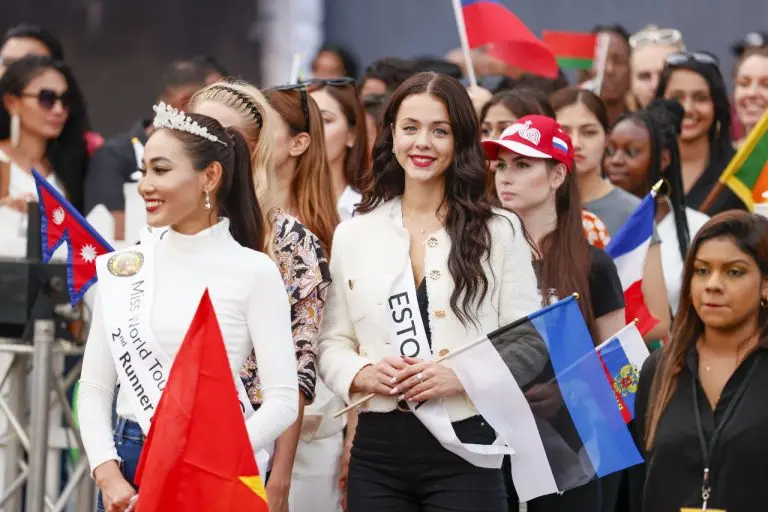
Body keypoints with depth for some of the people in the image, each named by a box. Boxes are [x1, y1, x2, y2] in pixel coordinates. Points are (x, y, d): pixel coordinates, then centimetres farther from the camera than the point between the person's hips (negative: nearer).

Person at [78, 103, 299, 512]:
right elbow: (94, 386, 7)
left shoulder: (254, 272, -5)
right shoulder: (122, 268, 6)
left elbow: (283, 400, -9)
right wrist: (108, 474, -7)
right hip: (127, 466, 3)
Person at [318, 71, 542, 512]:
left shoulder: (500, 233, 2)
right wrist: (364, 374, -10)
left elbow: (528, 345, -1)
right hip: (377, 452, 2)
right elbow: (332, 344, 11)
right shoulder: (352, 236, 10)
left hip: (464, 450, -2)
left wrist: (460, 377, -16)